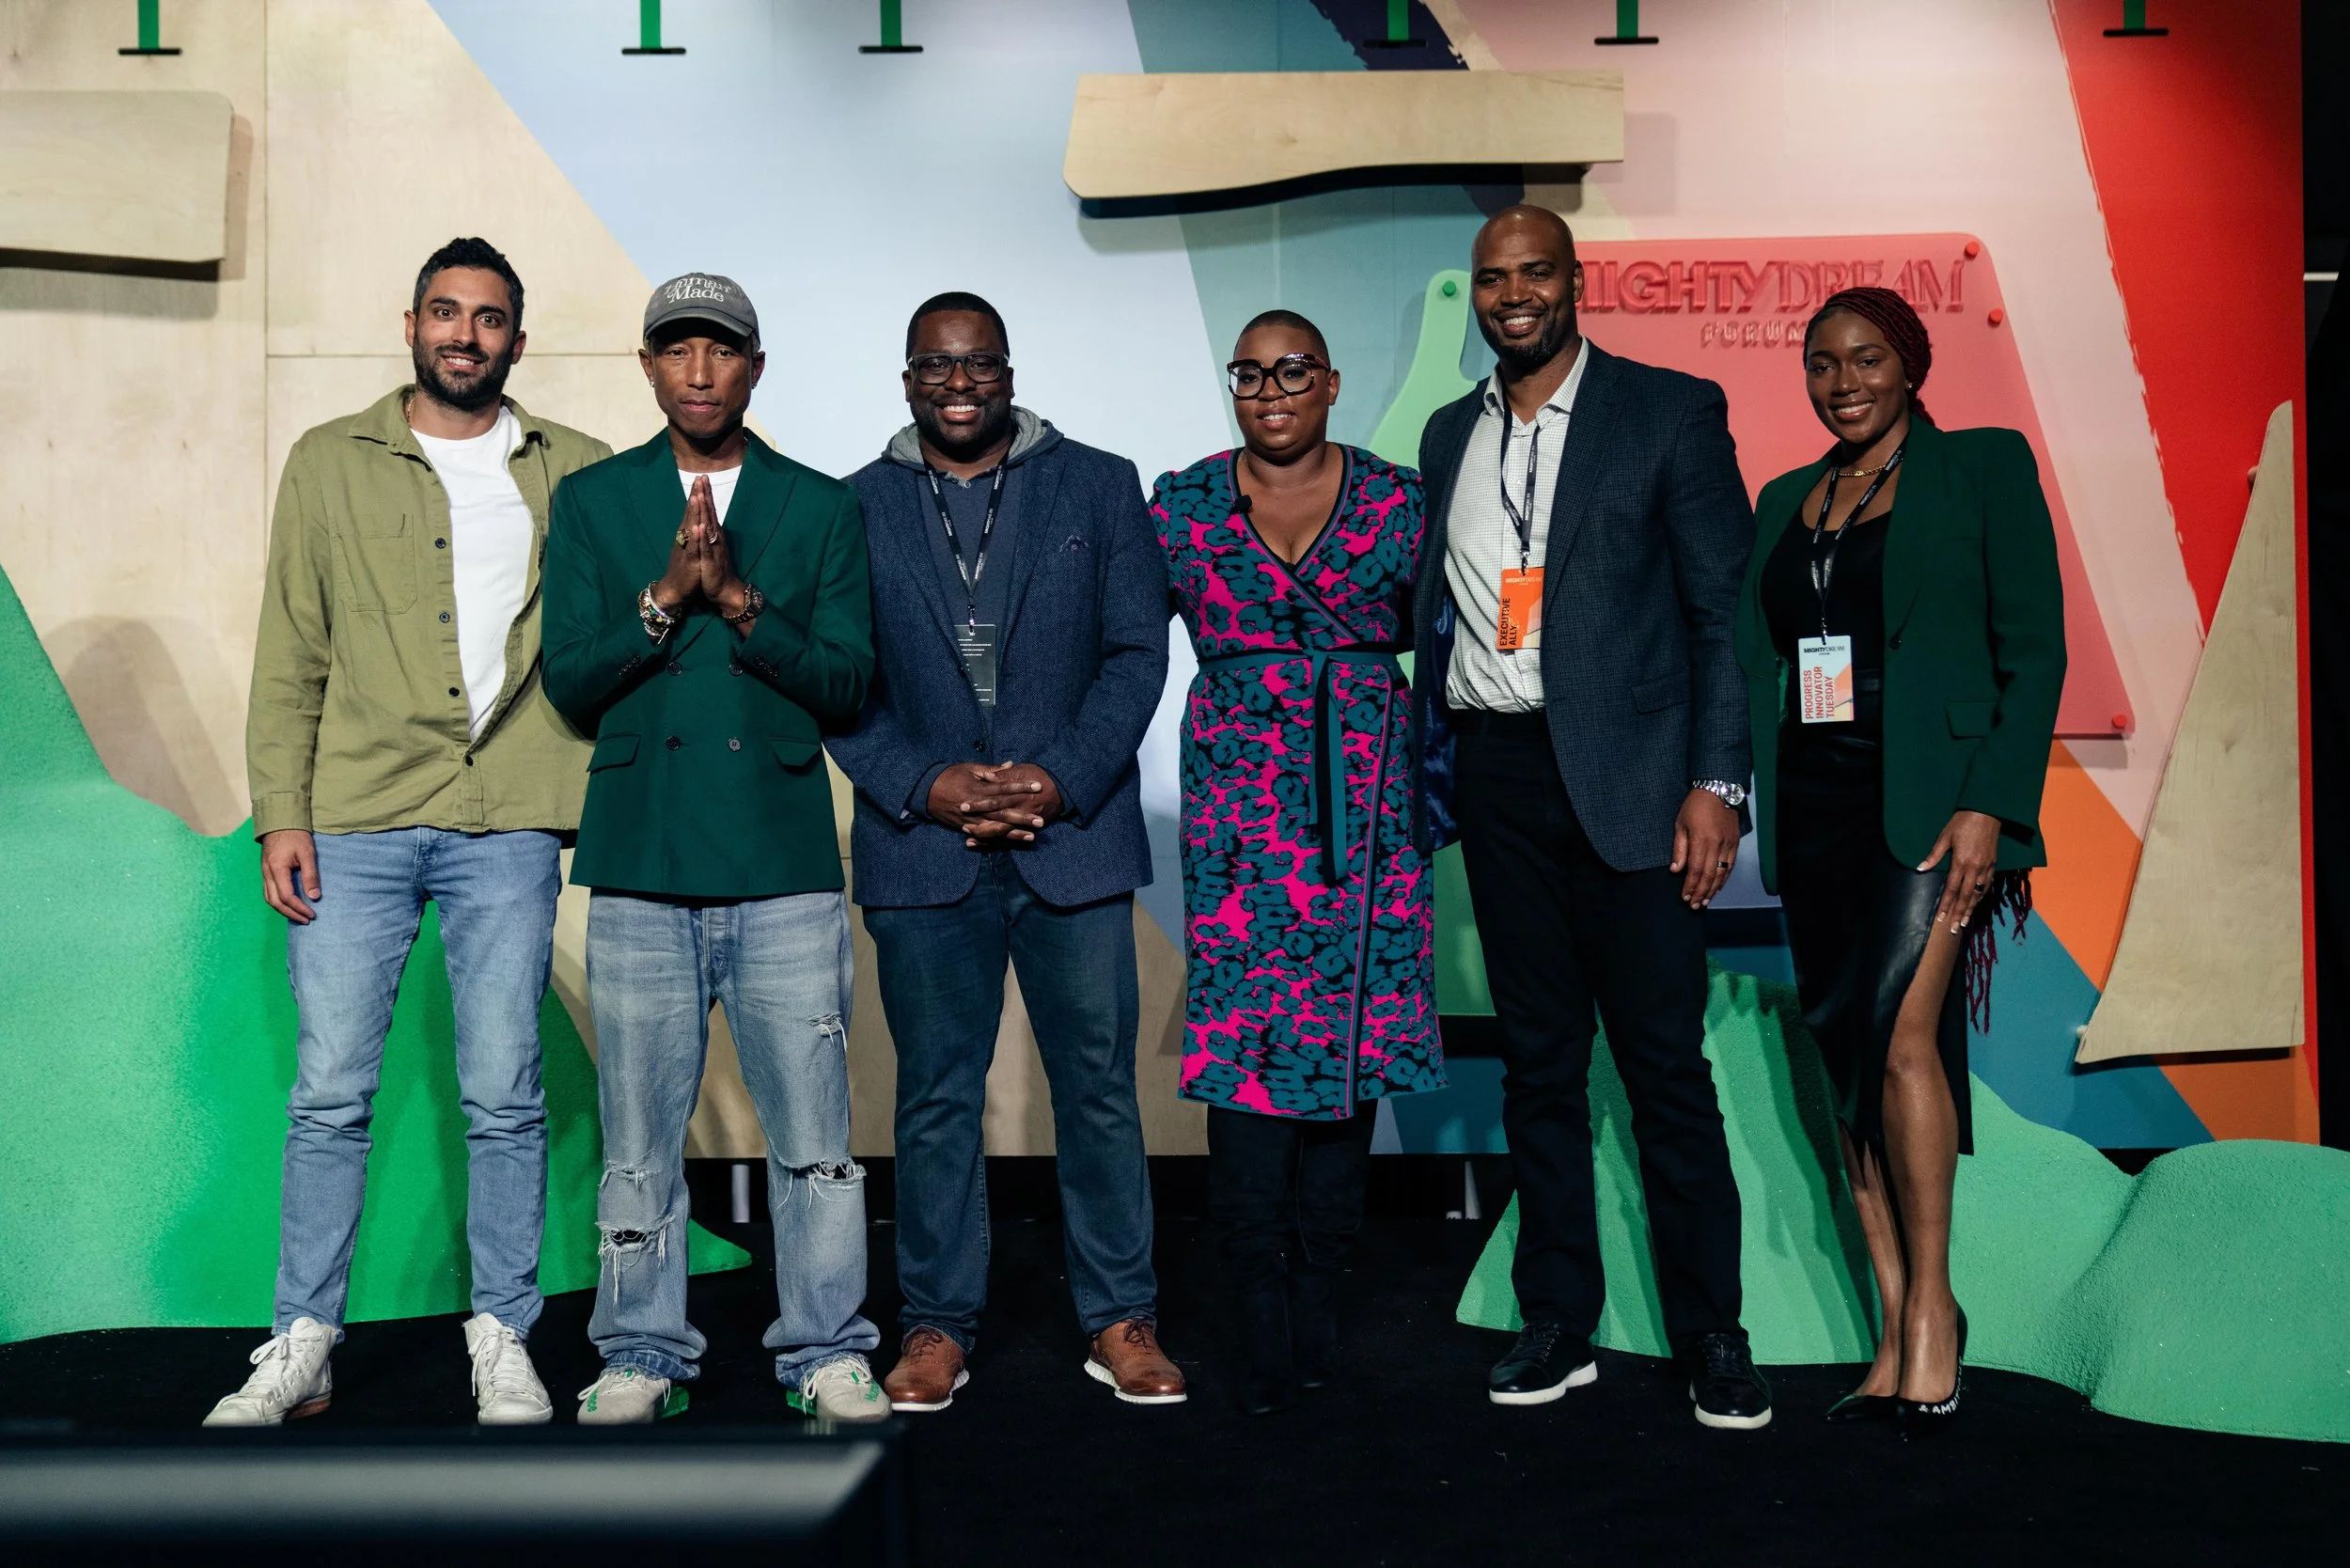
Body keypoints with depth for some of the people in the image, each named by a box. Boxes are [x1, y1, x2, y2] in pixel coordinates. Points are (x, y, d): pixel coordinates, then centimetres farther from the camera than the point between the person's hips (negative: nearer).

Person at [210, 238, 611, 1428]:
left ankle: (503, 1342, 16)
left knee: (505, 1096, 3)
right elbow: (290, 660, 8)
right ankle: (301, 1344, 14)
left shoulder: (577, 473, 10)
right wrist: (281, 813, 0)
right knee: (330, 1092, 2)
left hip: (507, 825, 0)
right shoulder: (329, 463, 10)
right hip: (354, 820, 0)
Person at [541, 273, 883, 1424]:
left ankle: (826, 1351, 16)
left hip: (786, 866, 0)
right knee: (640, 1133, 7)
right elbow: (568, 682, 1)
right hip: (639, 865, 1)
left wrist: (738, 597, -14)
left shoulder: (821, 508, 8)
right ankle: (642, 1356, 21)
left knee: (813, 1131, 2)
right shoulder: (591, 502, 9)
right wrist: (666, 594, -13)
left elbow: (846, 683, -1)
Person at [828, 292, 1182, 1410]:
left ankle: (1121, 1321, 16)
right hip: (921, 847, 1)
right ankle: (937, 1326, 18)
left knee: (1099, 1086, 4)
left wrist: (1061, 781, -10)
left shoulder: (1099, 488, 7)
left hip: (1073, 836, 0)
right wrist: (927, 786, -10)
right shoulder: (853, 509, 8)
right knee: (936, 1097, 6)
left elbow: (1137, 653, 2)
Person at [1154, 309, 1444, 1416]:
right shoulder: (1182, 507, 5)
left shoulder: (1398, 501, 5)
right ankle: (1262, 1313, 1)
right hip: (1242, 804, -1)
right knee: (1242, 1037, -7)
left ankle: (1317, 1284, 15)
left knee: (1358, 1029, 1)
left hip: (1368, 803, 1)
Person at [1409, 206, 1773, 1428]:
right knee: (1537, 1059, 10)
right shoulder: (1450, 435, 15)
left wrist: (1716, 781, -11)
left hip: (1623, 774, -4)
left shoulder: (1669, 412, 0)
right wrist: (1426, 772, 8)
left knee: (1666, 1065, 0)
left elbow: (1727, 609, -3)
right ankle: (1557, 1324, 21)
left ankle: (1711, 1337, 13)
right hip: (1494, 769, 4)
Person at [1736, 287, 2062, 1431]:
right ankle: (1898, 1334, 13)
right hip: (1814, 806, 5)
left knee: (1898, 1034, -18)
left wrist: (1991, 804, -14)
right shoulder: (1785, 500, 17)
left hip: (1927, 797, -5)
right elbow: (1756, 663, 14)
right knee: (1845, 1057, 4)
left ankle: (1933, 1303, 0)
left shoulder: (1984, 467, 2)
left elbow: (2035, 649, -4)